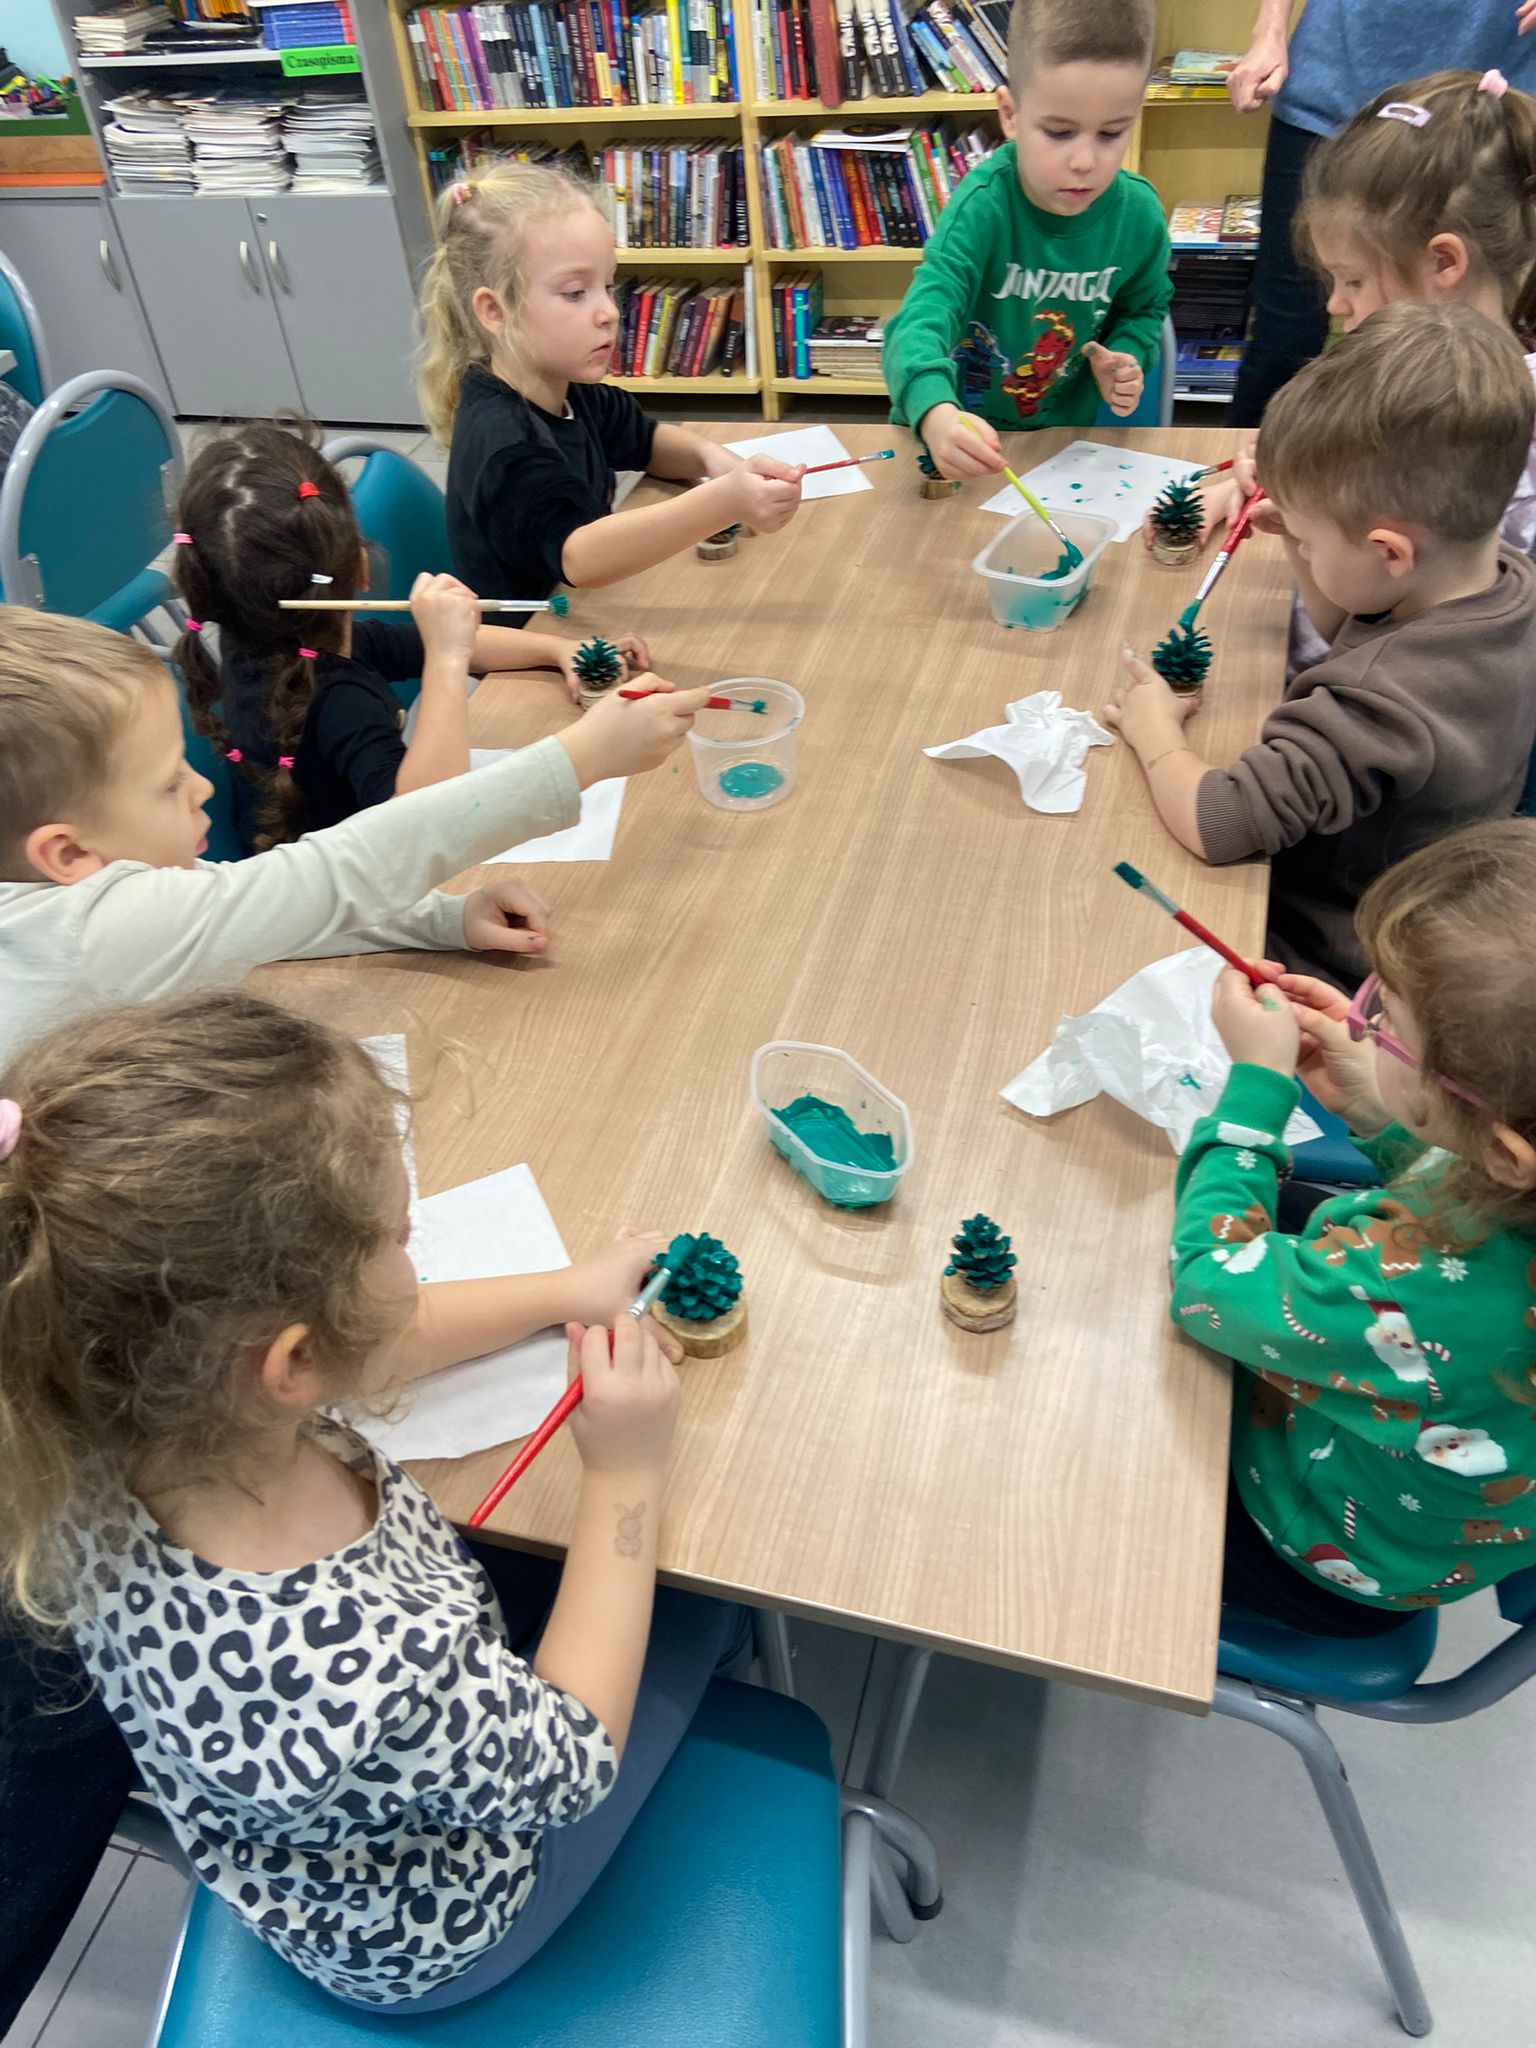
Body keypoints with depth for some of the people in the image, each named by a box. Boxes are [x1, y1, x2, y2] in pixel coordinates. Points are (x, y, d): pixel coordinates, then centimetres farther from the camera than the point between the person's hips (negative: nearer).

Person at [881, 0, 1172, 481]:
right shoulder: (983, 206, -24)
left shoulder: (1139, 214, -10)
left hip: (1060, 432, 2)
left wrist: (1125, 356, -11)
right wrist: (936, 415, -61)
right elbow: (922, 320, -40)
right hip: (955, 431, -2)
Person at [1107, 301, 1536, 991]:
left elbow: (1213, 824, -35)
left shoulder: (1383, 702, -40)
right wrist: (1304, 532, -4)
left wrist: (1154, 729, -16)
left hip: (1324, 956, -9)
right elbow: (1353, 633, 11)